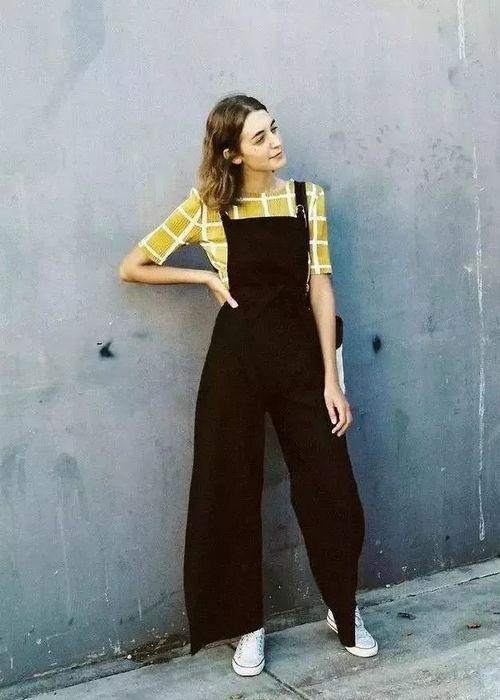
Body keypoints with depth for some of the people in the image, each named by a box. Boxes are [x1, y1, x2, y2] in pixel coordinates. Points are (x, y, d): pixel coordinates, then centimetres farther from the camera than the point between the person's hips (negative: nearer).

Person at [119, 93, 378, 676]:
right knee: (231, 492, 7)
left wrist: (331, 379, -5)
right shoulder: (209, 205, -2)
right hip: (236, 356, -1)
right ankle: (248, 626, 26)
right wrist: (206, 276, -5)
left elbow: (320, 286, -1)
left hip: (300, 353, 2)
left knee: (331, 488, 4)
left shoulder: (308, 198, 3)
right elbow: (132, 267, 3)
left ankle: (344, 610, 29)